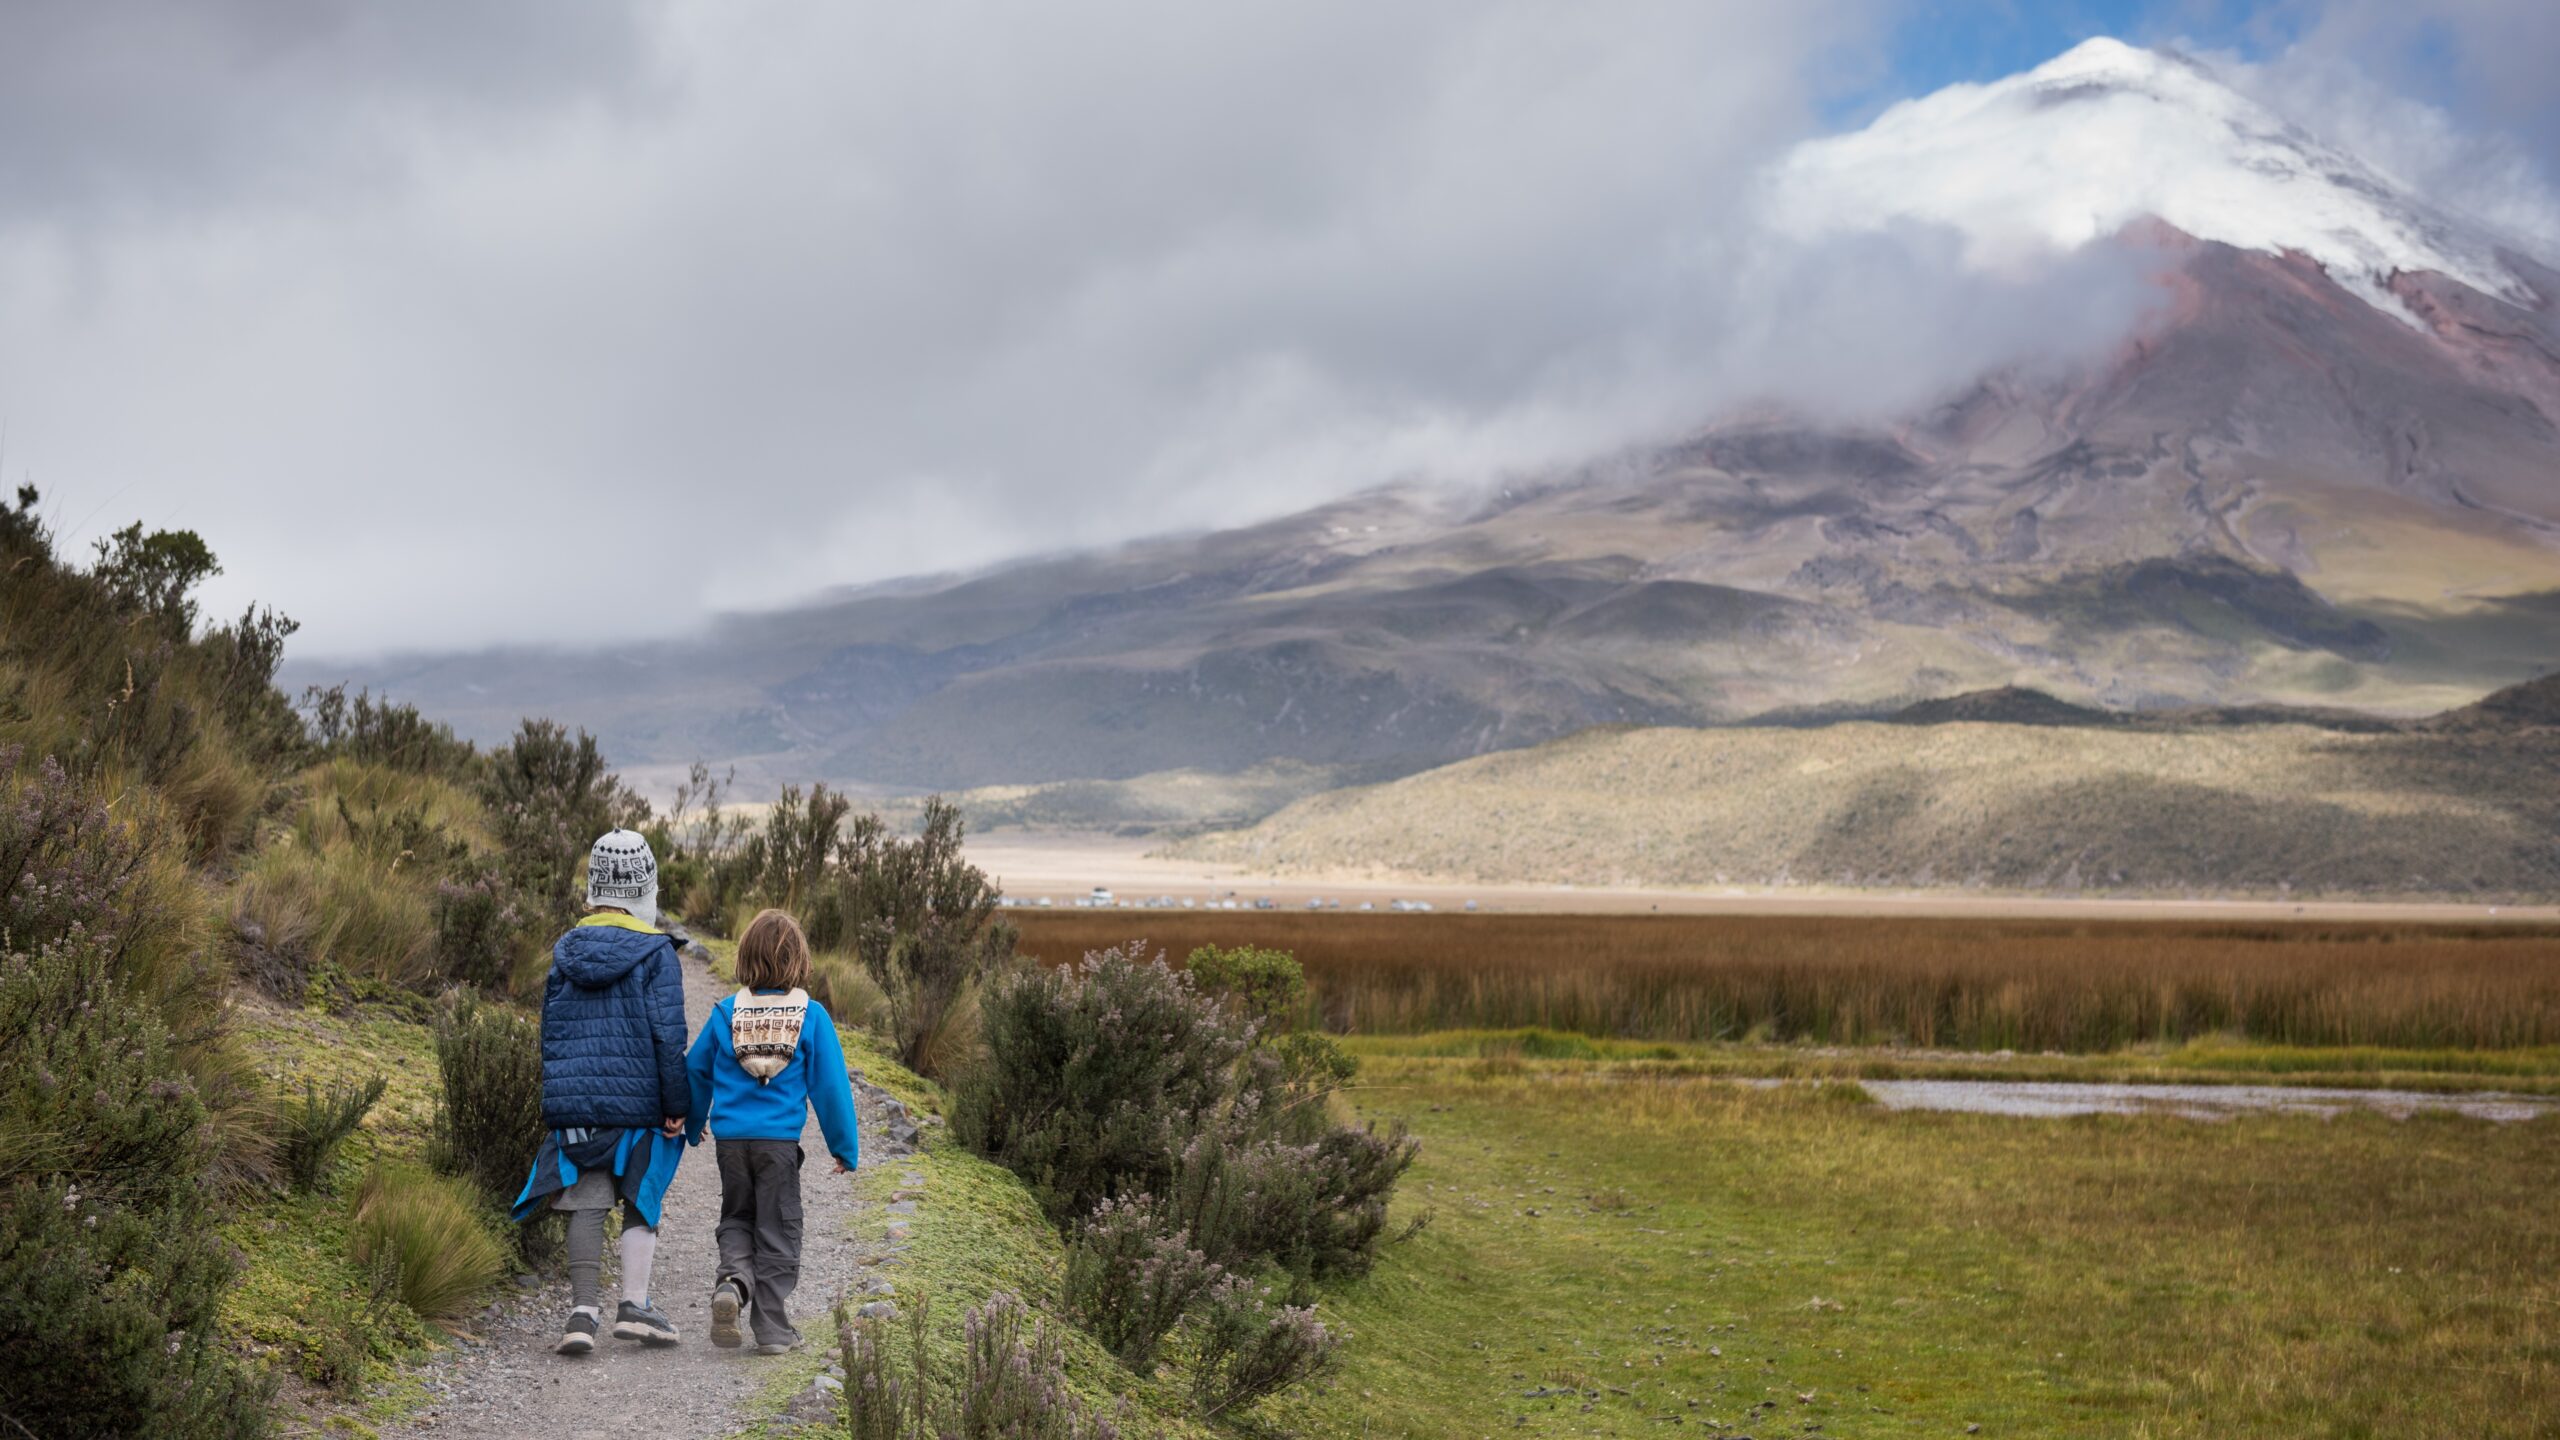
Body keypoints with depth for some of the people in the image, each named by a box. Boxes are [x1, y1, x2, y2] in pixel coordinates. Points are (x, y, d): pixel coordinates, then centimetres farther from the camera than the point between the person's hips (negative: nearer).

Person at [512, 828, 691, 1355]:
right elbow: (668, 1036, -12)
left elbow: (551, 1031, 15)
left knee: (587, 1205, 5)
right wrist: (677, 1105, -6)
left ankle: (583, 1310, -3)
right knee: (641, 1202, 9)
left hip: (573, 1100, 4)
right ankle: (634, 1305, 5)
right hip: (636, 1103, -4)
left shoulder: (566, 950, 9)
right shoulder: (655, 952, -7)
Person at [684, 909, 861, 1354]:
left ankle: (733, 1280, -10)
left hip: (730, 1138, 2)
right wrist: (846, 1147, 5)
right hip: (779, 1139, -2)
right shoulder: (811, 1016, -6)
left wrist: (692, 1127, 29)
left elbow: (695, 1072, 11)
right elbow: (831, 1084, -4)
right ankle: (772, 1328, 9)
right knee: (777, 1230, 8)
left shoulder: (726, 1013, 0)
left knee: (737, 1218, 19)